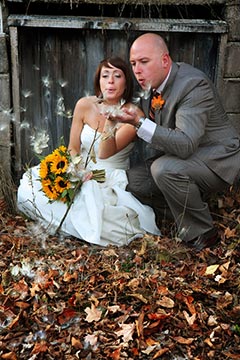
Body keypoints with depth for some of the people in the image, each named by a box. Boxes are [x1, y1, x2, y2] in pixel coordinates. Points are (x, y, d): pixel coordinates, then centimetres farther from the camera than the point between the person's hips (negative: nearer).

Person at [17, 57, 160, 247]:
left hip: (112, 178, -3)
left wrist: (110, 120, -35)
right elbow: (73, 148, 3)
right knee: (30, 186, -18)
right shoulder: (85, 105, -3)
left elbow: (105, 154, -21)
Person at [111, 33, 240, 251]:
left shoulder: (194, 85, -26)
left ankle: (202, 233, -11)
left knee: (164, 169, -33)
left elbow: (185, 144, -36)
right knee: (133, 180, -3)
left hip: (217, 160, -8)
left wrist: (139, 123, -43)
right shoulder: (151, 83, -1)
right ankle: (187, 215, 11)